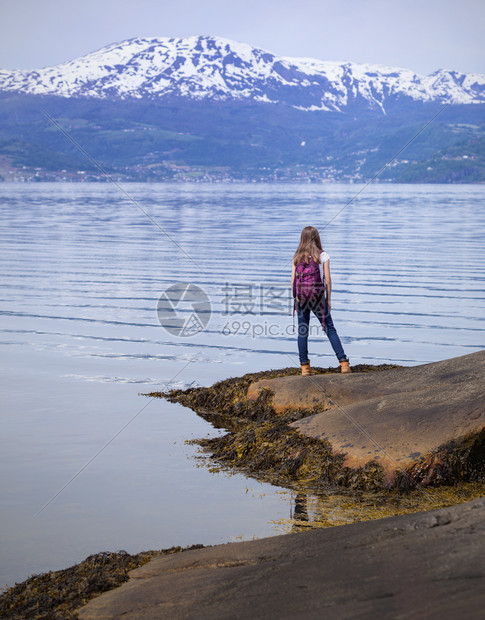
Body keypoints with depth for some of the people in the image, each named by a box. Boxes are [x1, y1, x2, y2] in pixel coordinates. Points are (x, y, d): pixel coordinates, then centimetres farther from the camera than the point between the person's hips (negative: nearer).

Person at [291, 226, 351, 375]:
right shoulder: (323, 256, -2)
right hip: (318, 297, -2)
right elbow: (327, 280, -3)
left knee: (302, 331, 7)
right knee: (330, 329, 5)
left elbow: (293, 281, 4)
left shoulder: (297, 257, 4)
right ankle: (343, 363, 0)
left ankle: (304, 366, 5)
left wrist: (295, 299, 12)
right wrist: (329, 299, 4)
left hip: (301, 297, 2)